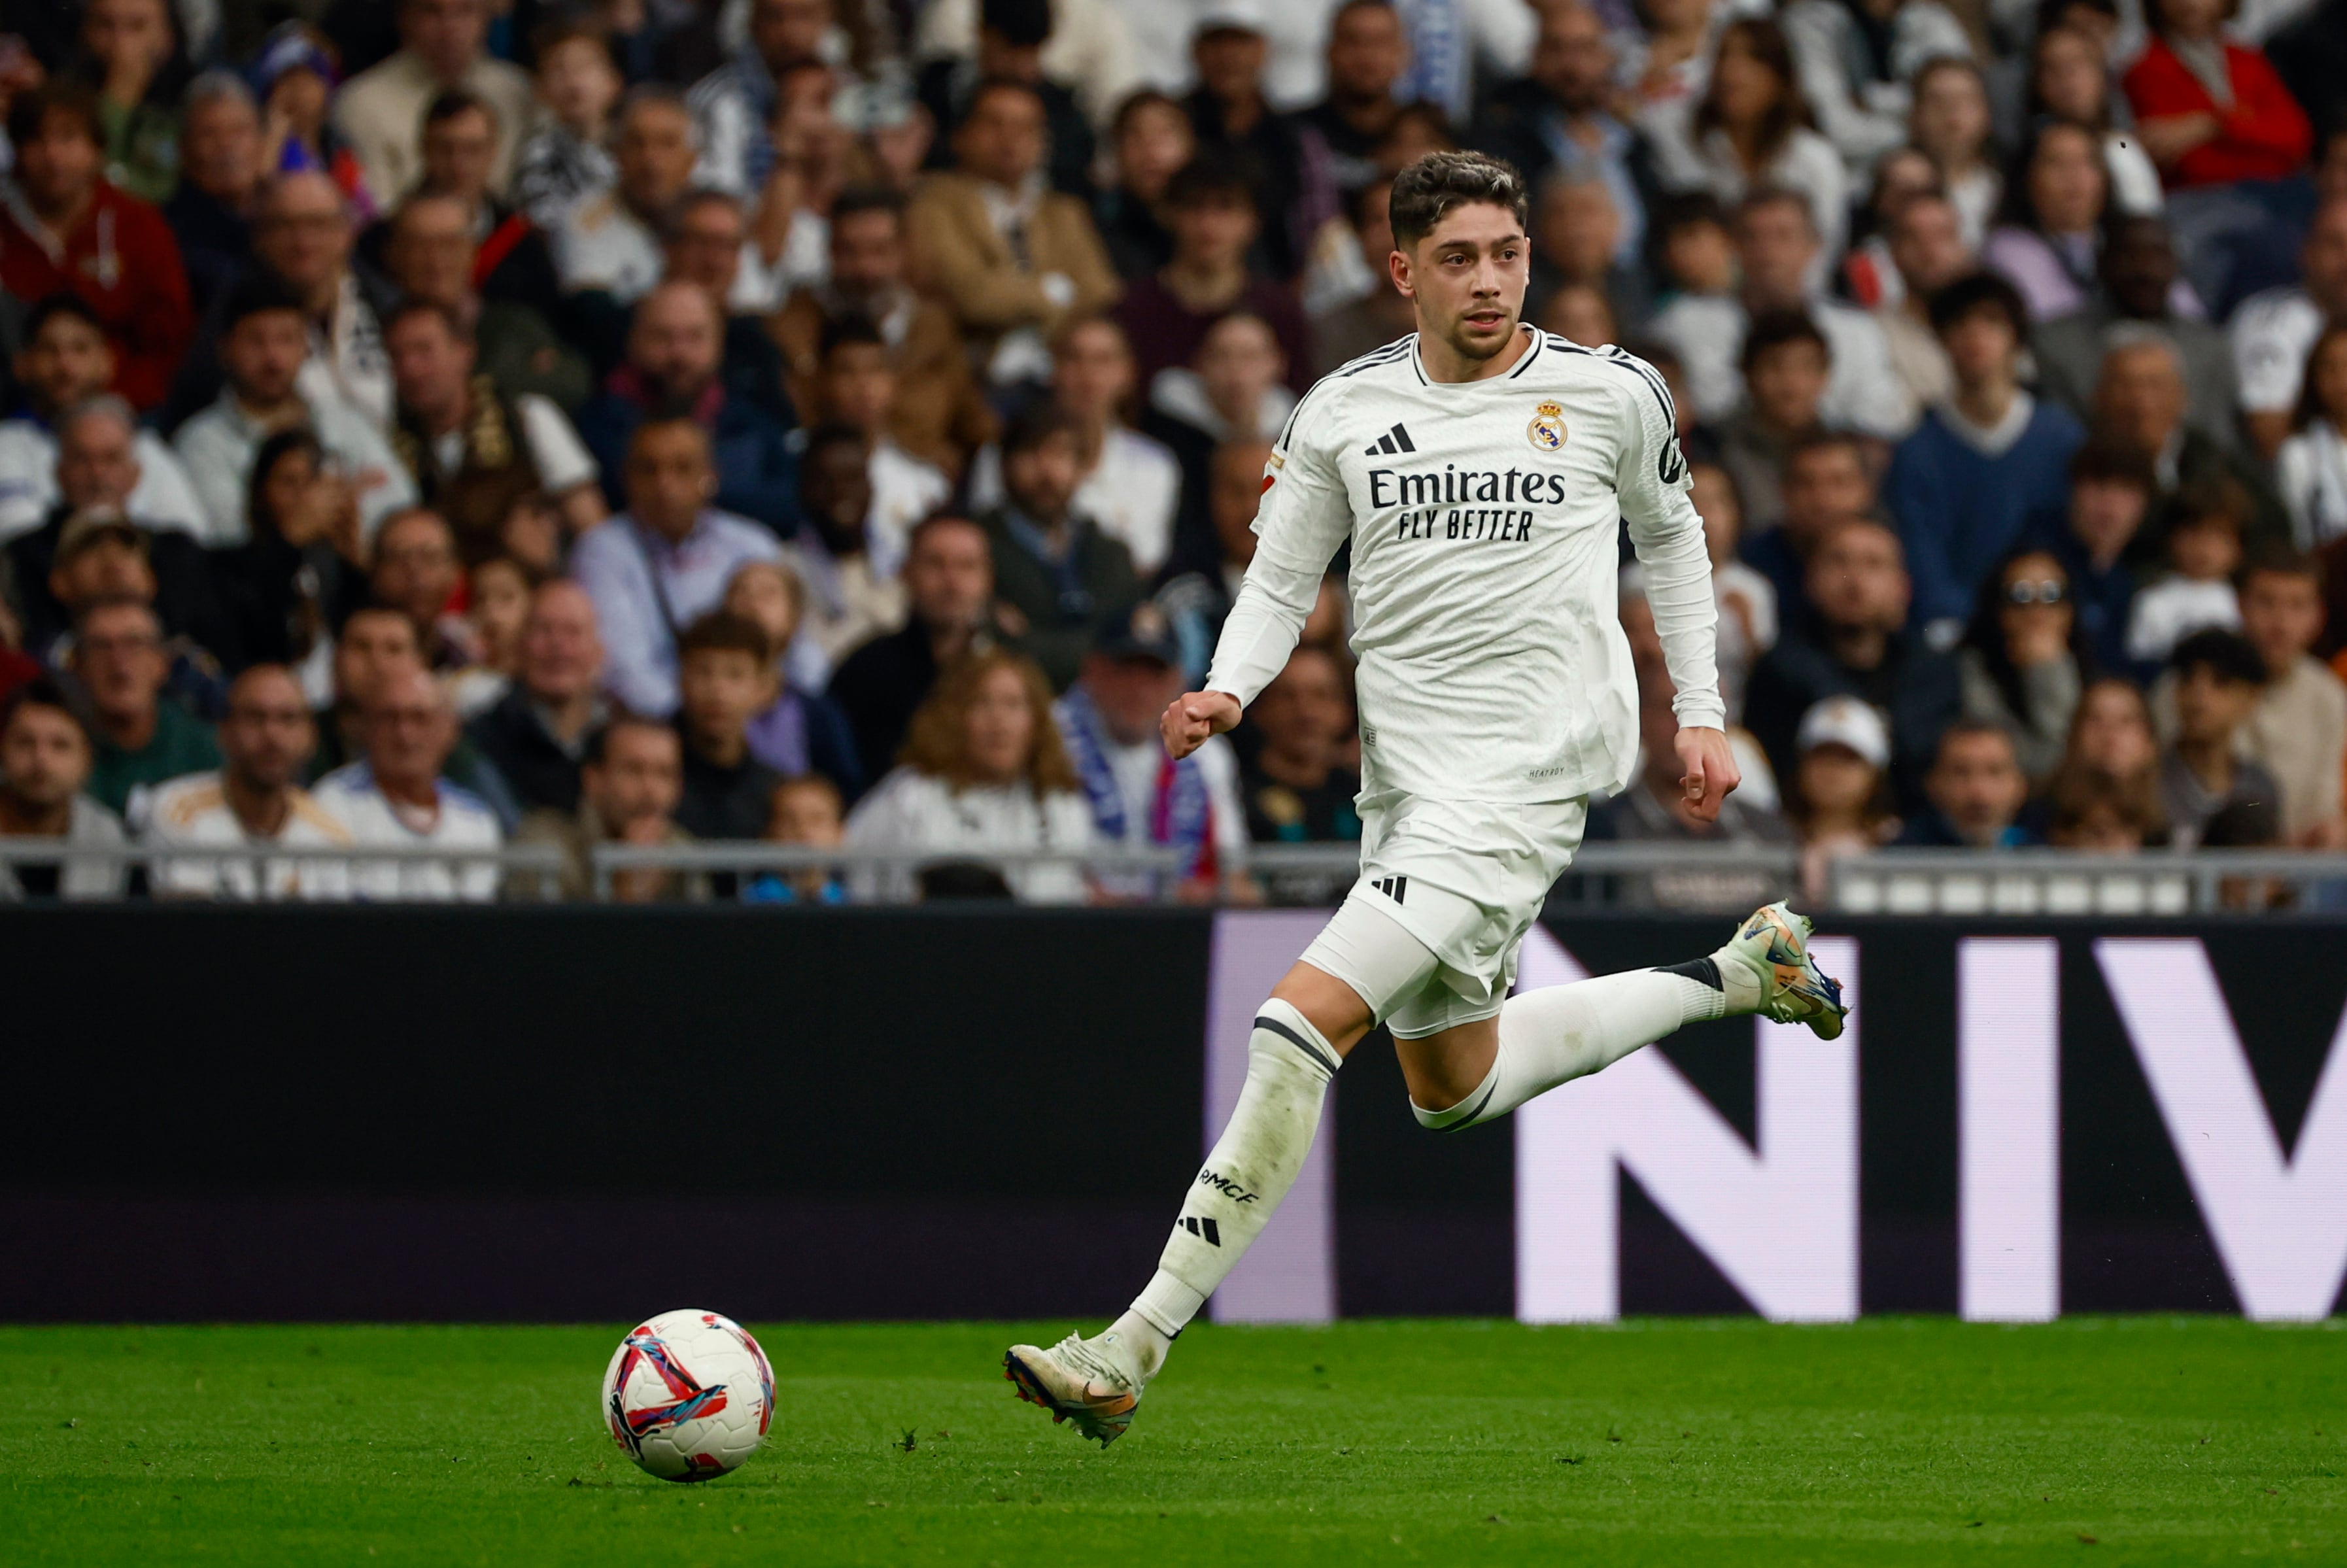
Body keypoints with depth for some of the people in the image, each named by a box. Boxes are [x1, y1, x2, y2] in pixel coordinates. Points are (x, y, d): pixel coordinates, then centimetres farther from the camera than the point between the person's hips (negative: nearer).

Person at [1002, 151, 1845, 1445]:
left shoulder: (1612, 394, -2)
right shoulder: (1344, 412, 4)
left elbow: (1671, 536, 16)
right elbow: (1281, 580, 10)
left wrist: (1699, 712, 15)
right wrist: (1227, 689, -10)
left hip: (1527, 775, -6)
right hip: (1405, 782, 6)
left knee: (1306, 1015, -20)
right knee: (1455, 1088, 21)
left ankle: (1138, 1348, -20)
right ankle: (1742, 974, 42)